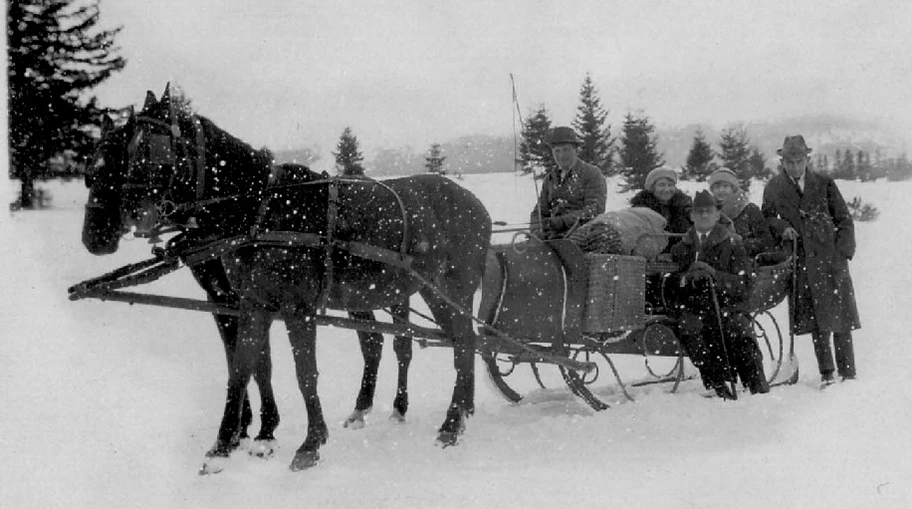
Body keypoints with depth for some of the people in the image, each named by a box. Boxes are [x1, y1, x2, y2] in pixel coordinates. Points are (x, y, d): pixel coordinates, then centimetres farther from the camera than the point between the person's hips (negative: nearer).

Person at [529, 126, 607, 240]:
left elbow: (595, 211, -9)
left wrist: (562, 221, -18)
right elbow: (540, 212, 21)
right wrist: (537, 231, -2)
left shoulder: (592, 174, 2)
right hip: (556, 236, 5)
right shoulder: (550, 178, 20)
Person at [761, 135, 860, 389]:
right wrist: (781, 227, -4)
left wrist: (843, 252, -5)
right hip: (801, 262, 0)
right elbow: (766, 217, 18)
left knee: (840, 315, 1)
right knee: (816, 319, 0)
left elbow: (844, 220, 6)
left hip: (831, 258, 0)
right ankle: (826, 373, 8)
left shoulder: (824, 183, 4)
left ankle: (848, 372, 9)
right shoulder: (774, 188, 6)